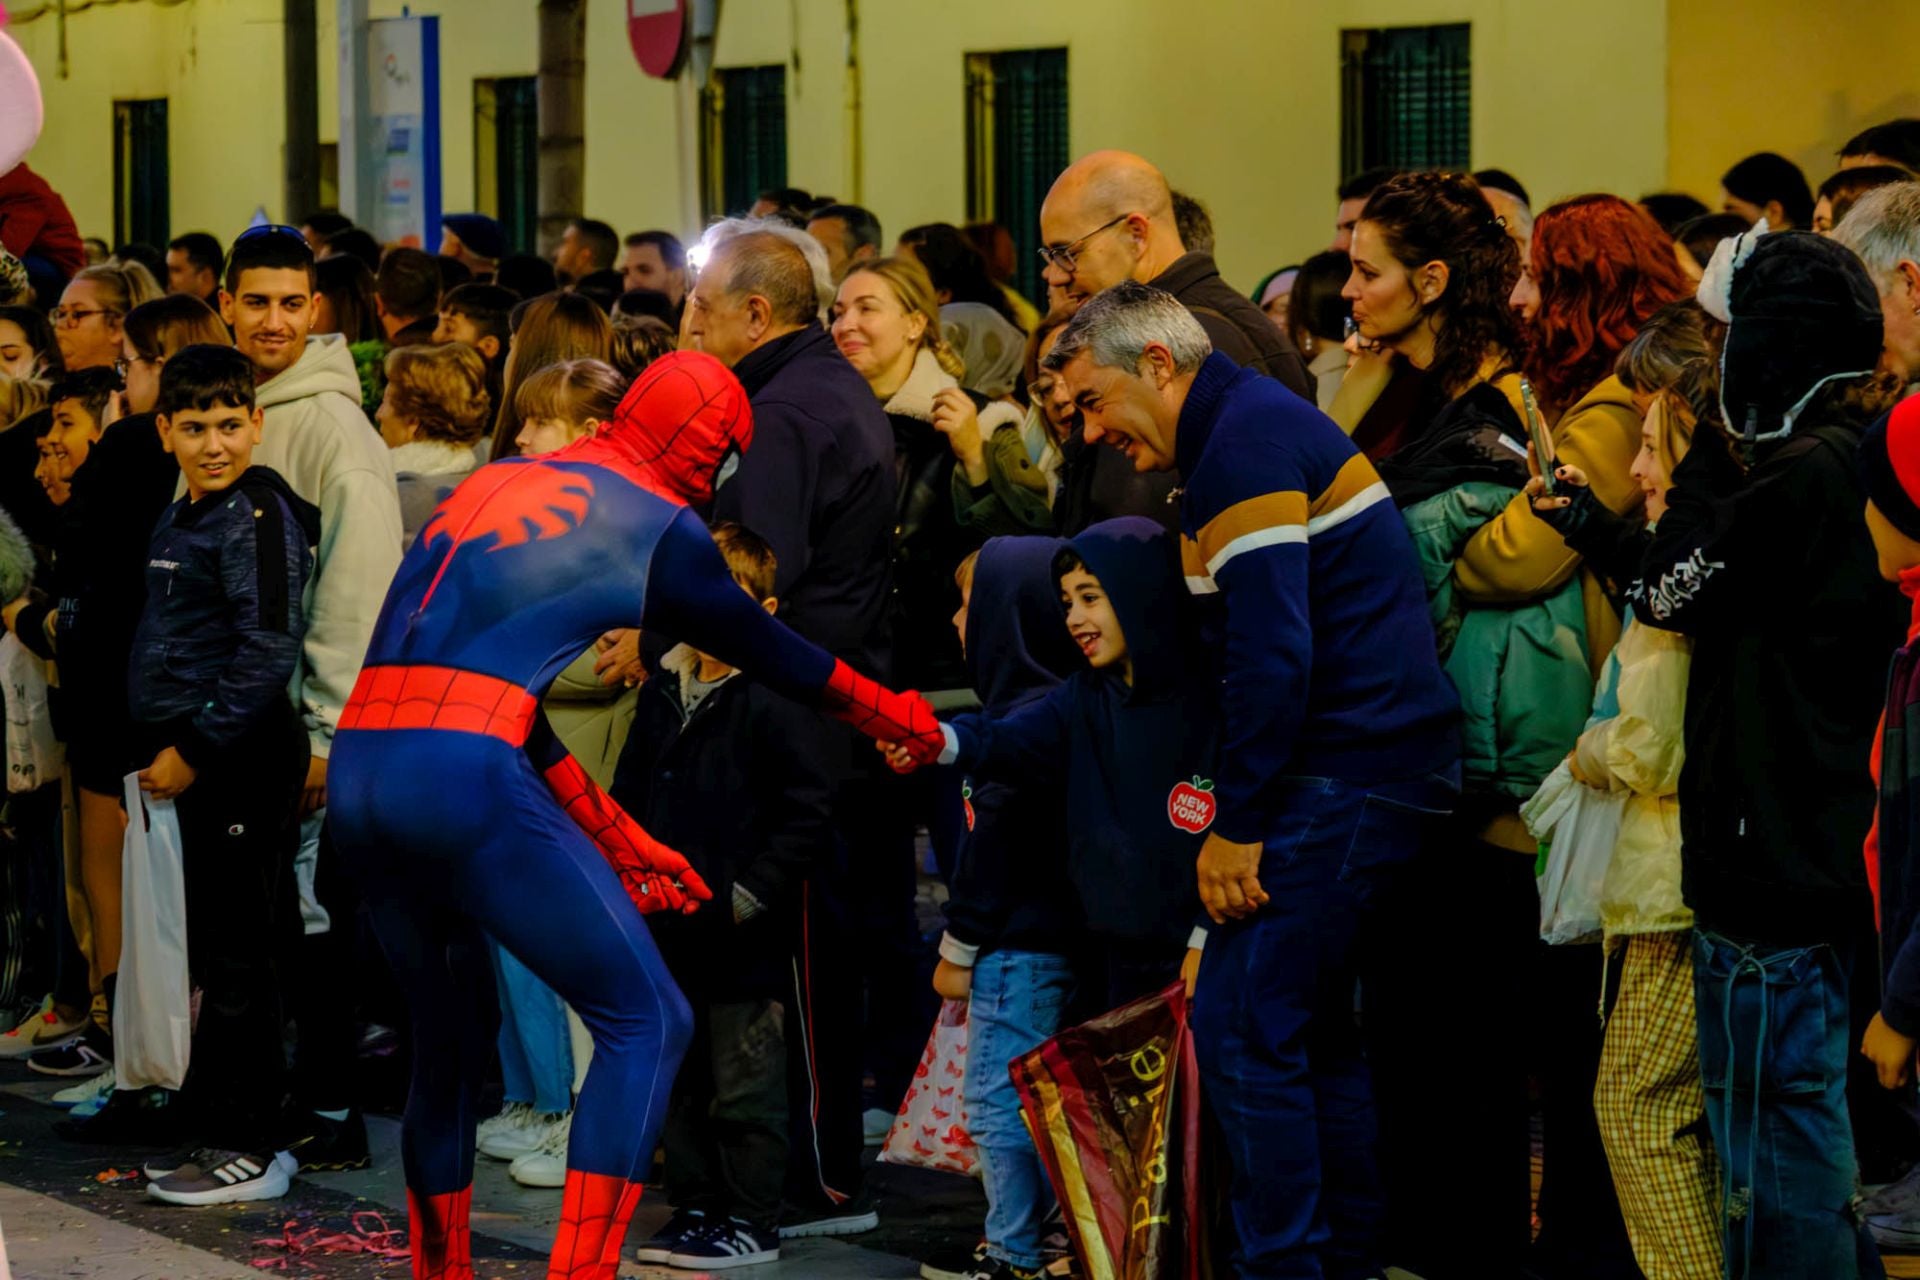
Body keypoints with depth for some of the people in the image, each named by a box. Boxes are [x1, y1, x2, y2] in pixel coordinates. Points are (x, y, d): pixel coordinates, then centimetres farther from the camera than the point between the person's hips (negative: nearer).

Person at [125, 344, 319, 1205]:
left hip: (244, 757, -9)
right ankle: (228, 1127, 21)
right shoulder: (183, 520, 15)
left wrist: (194, 751, -17)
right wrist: (164, 748, 13)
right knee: (218, 952, 14)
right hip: (201, 759, 9)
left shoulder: (259, 515, -13)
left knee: (234, 956, -6)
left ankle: (246, 1152, -2)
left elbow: (268, 653, -20)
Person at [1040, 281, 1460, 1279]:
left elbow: (1272, 653, -20)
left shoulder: (1247, 441, -13)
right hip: (1375, 773, 10)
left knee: (1242, 1031, -8)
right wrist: (1235, 815, 15)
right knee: (1311, 1029, 15)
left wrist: (1238, 824, -15)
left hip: (1344, 779, -10)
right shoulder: (1258, 425, 19)